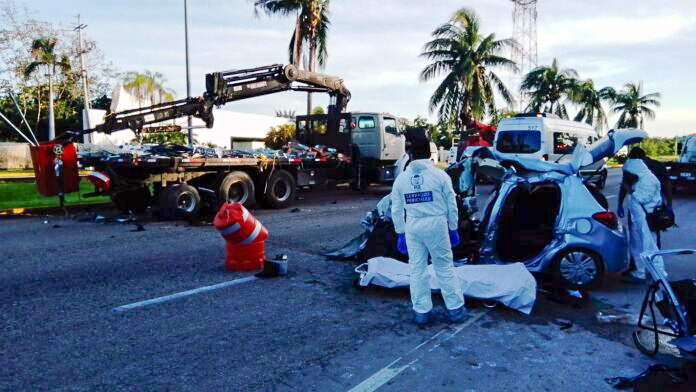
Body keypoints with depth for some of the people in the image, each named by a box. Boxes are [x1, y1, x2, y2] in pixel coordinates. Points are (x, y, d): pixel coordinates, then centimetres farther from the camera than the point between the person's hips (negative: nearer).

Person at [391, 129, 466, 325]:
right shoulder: (439, 175, -6)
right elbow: (451, 205, -1)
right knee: (444, 267, 9)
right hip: (437, 225, -2)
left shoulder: (401, 179, 0)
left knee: (417, 268, 11)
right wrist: (453, 228, 9)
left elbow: (396, 210, 4)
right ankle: (455, 308, 18)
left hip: (413, 227, 2)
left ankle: (421, 311, 18)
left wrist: (400, 233, 13)